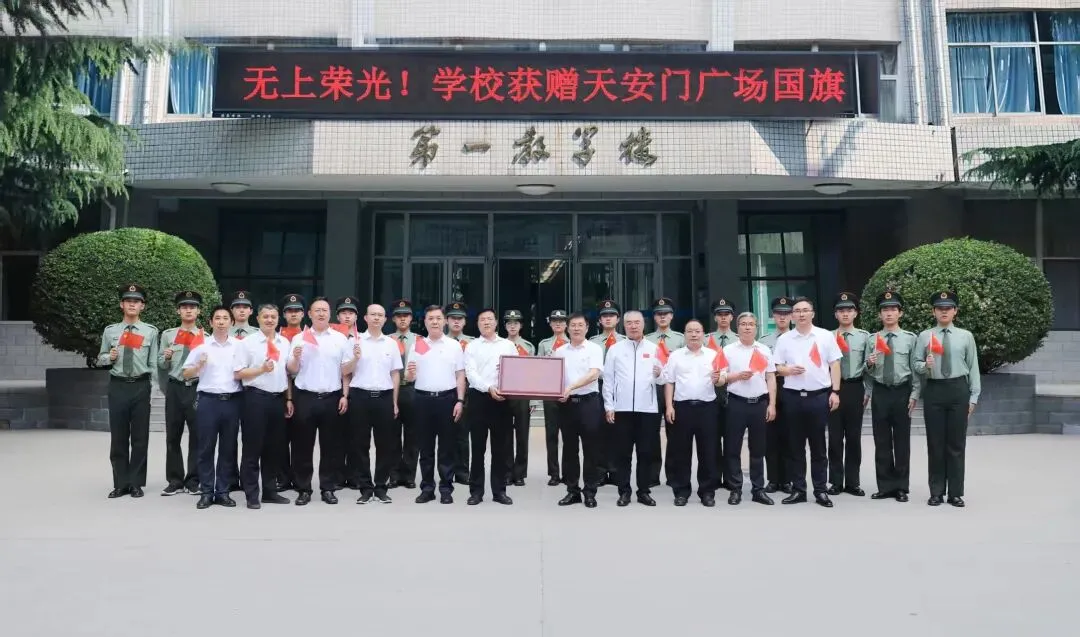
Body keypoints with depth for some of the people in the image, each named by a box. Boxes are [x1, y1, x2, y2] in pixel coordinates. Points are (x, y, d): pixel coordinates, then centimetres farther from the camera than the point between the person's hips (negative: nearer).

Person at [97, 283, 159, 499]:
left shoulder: (151, 332, 2)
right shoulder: (110, 331, 7)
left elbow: (153, 363, 1)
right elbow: (100, 358, 14)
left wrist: (155, 389, -6)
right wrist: (109, 357, -9)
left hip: (141, 387, -1)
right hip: (117, 386, 1)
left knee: (140, 438, 5)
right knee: (118, 438, 6)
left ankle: (136, 484, 16)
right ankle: (120, 484, 18)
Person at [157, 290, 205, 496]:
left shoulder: (205, 337, 8)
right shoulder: (167, 335, 11)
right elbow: (161, 366, 10)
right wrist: (166, 357, -10)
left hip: (197, 389, -1)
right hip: (175, 388, 1)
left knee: (197, 436, 2)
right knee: (173, 436, 4)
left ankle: (193, 481, 11)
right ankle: (175, 481, 14)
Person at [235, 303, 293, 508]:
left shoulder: (285, 343, 12)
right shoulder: (247, 342, -3)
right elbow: (239, 374, -6)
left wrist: (289, 399, 12)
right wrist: (261, 369, -17)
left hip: (278, 398, 5)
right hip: (256, 398, -5)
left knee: (274, 448, 11)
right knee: (252, 448, 1)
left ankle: (270, 491, 21)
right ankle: (251, 494, 9)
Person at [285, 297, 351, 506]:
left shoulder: (340, 338, 5)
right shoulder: (299, 338, 4)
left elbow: (346, 370, 6)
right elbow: (291, 371, 4)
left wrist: (345, 396, -1)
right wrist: (296, 357, -16)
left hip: (332, 398, 0)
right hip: (305, 397, 0)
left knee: (331, 446, 6)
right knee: (303, 446, 5)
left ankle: (328, 488, 16)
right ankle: (303, 489, 15)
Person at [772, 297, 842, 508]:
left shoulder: (826, 336, 3)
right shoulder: (784, 340, 6)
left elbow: (834, 365, 3)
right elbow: (777, 367, 7)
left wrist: (835, 391, -4)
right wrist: (788, 370, -15)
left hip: (819, 396, -1)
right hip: (793, 397, 1)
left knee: (818, 446, 6)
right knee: (796, 446, 7)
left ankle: (820, 490, 15)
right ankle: (798, 490, 15)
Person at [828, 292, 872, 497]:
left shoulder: (864, 336, 4)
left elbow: (869, 367, 3)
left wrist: (868, 391, -1)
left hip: (855, 389, 0)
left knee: (854, 437, 7)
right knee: (835, 437, 5)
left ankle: (853, 482, 17)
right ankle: (836, 482, 15)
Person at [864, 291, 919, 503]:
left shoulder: (910, 338, 0)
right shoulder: (872, 340, 5)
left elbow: (915, 369, -1)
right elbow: (867, 373, 6)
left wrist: (914, 394, -6)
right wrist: (870, 364, -15)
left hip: (902, 392, -2)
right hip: (880, 393, 2)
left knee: (902, 441, 6)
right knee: (881, 442, 7)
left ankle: (901, 487, 16)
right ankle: (885, 486, 17)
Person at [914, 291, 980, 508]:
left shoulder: (966, 336, 5)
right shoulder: (925, 336, 4)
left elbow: (973, 367, 4)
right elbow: (916, 366, 5)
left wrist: (974, 396, 0)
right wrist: (925, 365, -18)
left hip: (958, 389, 0)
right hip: (933, 390, 0)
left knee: (957, 443, 4)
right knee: (935, 443, 5)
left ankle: (956, 493, 14)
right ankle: (936, 492, 16)